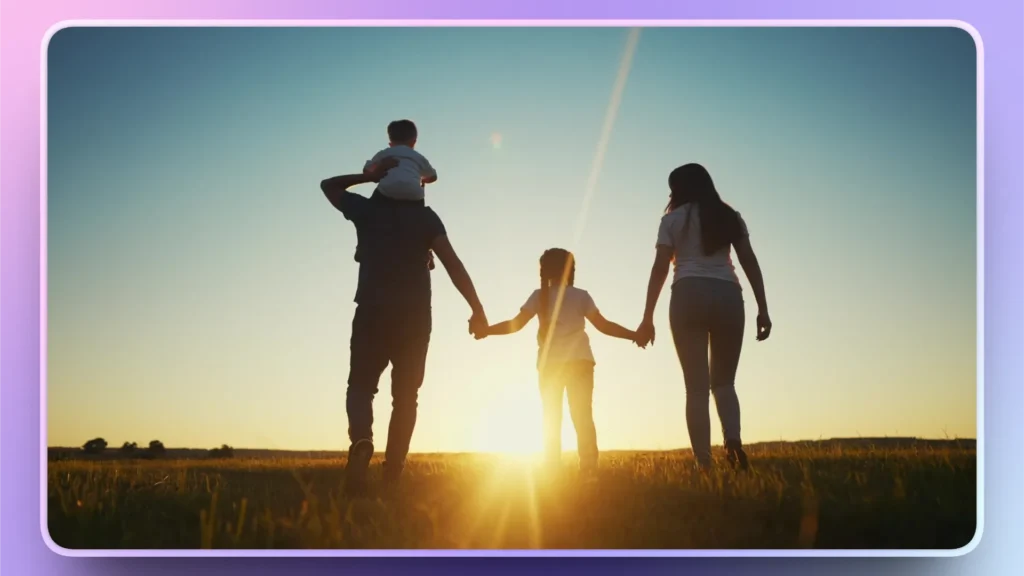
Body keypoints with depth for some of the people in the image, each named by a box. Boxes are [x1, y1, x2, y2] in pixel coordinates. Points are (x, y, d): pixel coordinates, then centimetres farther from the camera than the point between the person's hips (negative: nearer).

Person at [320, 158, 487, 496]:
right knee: (405, 396, 8)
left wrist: (370, 175, 14)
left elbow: (329, 186, 27)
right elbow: (452, 263, -7)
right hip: (414, 316, 0)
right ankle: (393, 474, -2)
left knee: (361, 386, 7)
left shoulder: (366, 209, 8)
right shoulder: (424, 216, 5)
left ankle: (361, 440, -26)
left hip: (373, 313, 0)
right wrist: (477, 310, -9)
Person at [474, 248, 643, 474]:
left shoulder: (539, 296, 4)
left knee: (551, 418, 5)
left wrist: (486, 330, 5)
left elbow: (516, 324, -3)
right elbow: (603, 325, 2)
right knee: (583, 417, 1)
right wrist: (634, 335, 9)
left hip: (550, 363, 0)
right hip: (579, 361, 0)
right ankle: (588, 469, -8)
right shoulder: (581, 296, 6)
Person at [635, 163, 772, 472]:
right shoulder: (730, 217, 17)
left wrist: (647, 318, 2)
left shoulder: (673, 219, 10)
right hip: (727, 295, 2)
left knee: (696, 385, 0)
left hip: (689, 296, -2)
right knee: (723, 381, 13)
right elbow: (750, 263, 10)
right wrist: (763, 310, 9)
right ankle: (732, 438, -15)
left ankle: (704, 463, -7)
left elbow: (660, 269, 3)